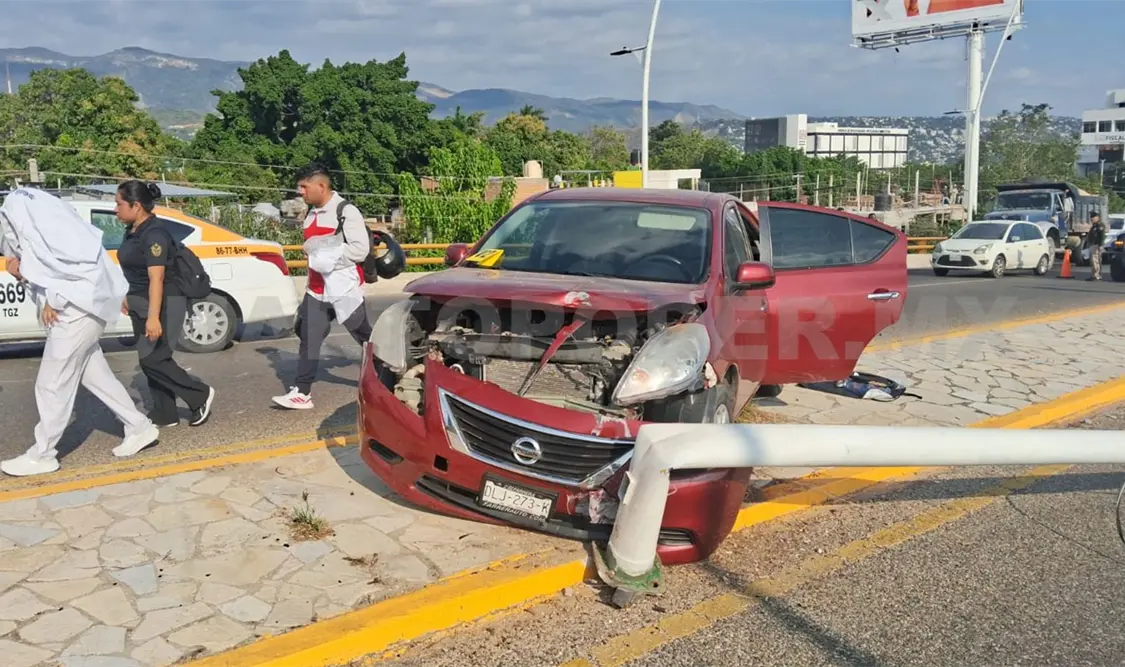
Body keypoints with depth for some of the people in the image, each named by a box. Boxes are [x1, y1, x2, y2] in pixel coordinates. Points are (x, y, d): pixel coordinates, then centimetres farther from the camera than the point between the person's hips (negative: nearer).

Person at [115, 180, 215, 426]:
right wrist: (128, 297, 24)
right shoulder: (133, 230, 8)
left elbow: (157, 278, -25)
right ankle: (165, 414, 15)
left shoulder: (154, 234, -20)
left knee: (152, 360, -10)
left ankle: (201, 395, 3)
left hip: (164, 304, -10)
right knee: (151, 360, 9)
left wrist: (154, 317, -29)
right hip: (141, 304, 10)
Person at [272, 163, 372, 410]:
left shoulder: (347, 212, -14)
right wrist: (312, 249, 4)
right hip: (317, 289, 7)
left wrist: (330, 255, -21)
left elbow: (361, 249, -21)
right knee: (308, 339, 1)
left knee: (365, 337, 7)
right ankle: (302, 392, 3)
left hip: (345, 288, -7)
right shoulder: (311, 213, 12)